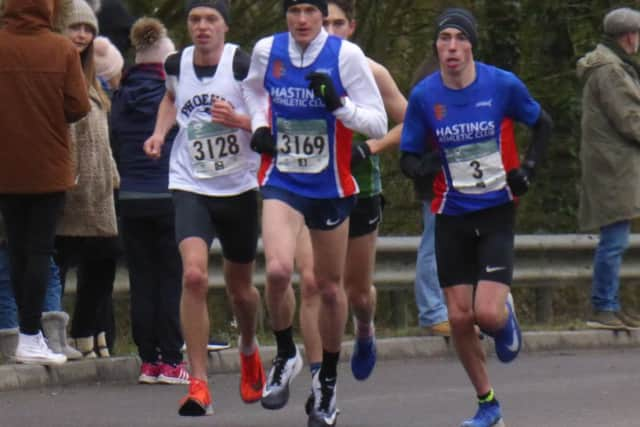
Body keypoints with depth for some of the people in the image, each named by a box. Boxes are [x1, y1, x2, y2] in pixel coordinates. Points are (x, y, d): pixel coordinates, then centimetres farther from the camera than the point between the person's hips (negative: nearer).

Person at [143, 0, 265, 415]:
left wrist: (238, 120, -29)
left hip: (239, 187, -1)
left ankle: (249, 349, 50)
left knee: (240, 287, 15)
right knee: (194, 275, -20)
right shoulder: (177, 64, 1)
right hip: (190, 186, 1)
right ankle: (199, 385, -18)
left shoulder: (244, 65, -13)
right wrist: (160, 132, 9)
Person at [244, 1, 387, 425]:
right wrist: (260, 125, 5)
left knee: (330, 287, 10)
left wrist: (337, 104, -26)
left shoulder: (346, 55, -10)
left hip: (332, 187, -1)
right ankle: (286, 357, 2)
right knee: (278, 269, -22)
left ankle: (328, 379, 29)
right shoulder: (266, 51, -1)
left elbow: (378, 124, -10)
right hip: (282, 182, 1)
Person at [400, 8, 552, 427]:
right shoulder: (424, 95, -4)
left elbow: (542, 124, 9)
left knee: (487, 313, -16)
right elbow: (409, 156, 4)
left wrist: (529, 168, -6)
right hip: (452, 216, 2)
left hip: (497, 212, -2)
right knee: (460, 317, 0)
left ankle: (507, 315, 23)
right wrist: (420, 167, -19)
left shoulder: (503, 85, -8)